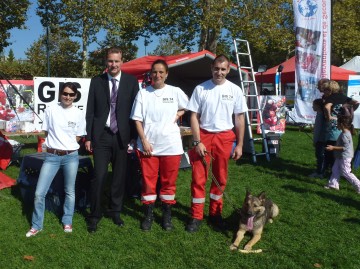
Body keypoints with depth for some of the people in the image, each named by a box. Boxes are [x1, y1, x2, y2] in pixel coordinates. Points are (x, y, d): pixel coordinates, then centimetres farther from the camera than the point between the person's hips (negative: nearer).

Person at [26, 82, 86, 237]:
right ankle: (36, 225, 17)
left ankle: (67, 222, 29)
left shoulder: (79, 114, 0)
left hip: (71, 156, 0)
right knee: (39, 193, -1)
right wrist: (56, 145, 7)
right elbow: (46, 133, 8)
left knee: (70, 191, 11)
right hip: (52, 156, 0)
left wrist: (67, 146, 5)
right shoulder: (50, 110, -1)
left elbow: (78, 137, 9)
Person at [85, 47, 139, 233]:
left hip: (122, 136, 1)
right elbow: (90, 111, 5)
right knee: (99, 176, -3)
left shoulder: (131, 82, 2)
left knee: (119, 176, 9)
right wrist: (88, 137, 1)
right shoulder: (96, 81, 5)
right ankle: (95, 215, 13)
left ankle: (115, 211, 26)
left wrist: (134, 137, -2)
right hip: (101, 136, 0)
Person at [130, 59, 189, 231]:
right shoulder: (143, 93, 1)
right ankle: (148, 215, 21)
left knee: (169, 182, 9)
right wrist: (144, 141, -8)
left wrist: (178, 115, 0)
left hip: (171, 145, 0)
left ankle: (167, 216, 23)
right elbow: (137, 120, 0)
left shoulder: (175, 92, 2)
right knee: (148, 182, 6)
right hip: (148, 145, 0)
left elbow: (187, 107, 19)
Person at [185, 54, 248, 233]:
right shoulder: (200, 89, -4)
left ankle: (215, 214, 27)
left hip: (225, 137, 2)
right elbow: (194, 116, -3)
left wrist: (239, 145, 0)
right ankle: (196, 216, 12)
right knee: (199, 177, 0)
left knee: (220, 178, 11)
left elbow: (240, 119, 4)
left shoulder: (235, 90, 0)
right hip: (204, 135, -1)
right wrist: (197, 142, -10)